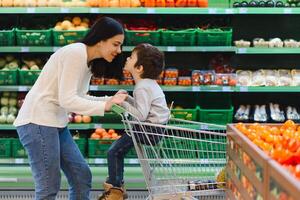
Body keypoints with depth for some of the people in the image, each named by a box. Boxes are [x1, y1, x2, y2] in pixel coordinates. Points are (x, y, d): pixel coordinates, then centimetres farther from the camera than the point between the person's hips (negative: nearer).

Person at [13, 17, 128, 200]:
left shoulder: (89, 61, 13)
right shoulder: (75, 54, -17)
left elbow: (79, 98, 11)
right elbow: (67, 100, -22)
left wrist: (111, 100, 1)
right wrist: (104, 106, -25)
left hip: (56, 123, 10)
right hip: (38, 121, -10)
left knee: (82, 177, 8)